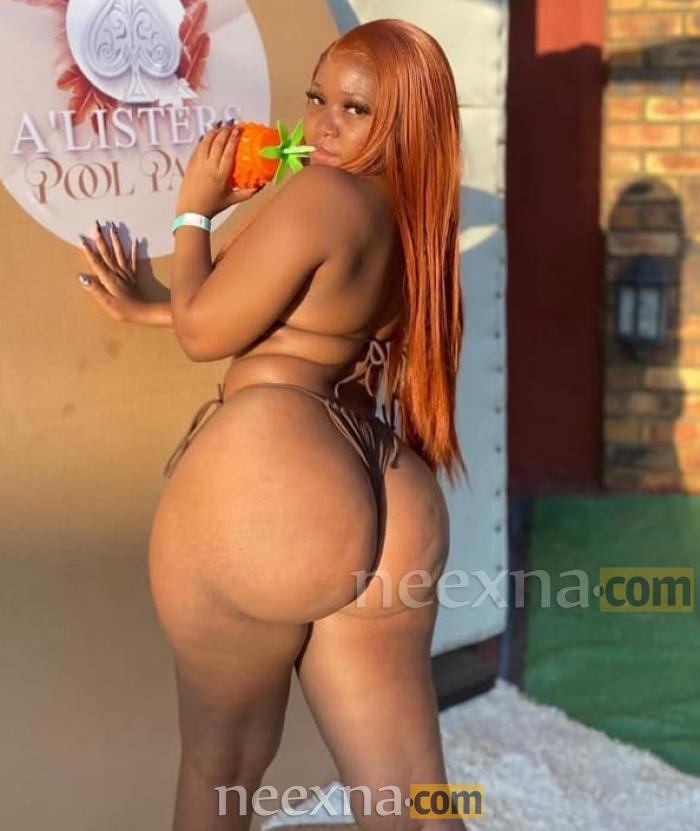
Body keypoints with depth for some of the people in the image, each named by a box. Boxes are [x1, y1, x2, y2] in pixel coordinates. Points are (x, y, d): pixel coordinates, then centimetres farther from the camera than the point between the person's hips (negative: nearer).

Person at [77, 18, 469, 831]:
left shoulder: (317, 194, -12)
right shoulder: (406, 216, 15)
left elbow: (203, 332, -6)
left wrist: (193, 211, 7)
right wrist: (145, 307, 31)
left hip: (260, 488, -7)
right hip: (380, 506, 8)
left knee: (218, 765, 18)